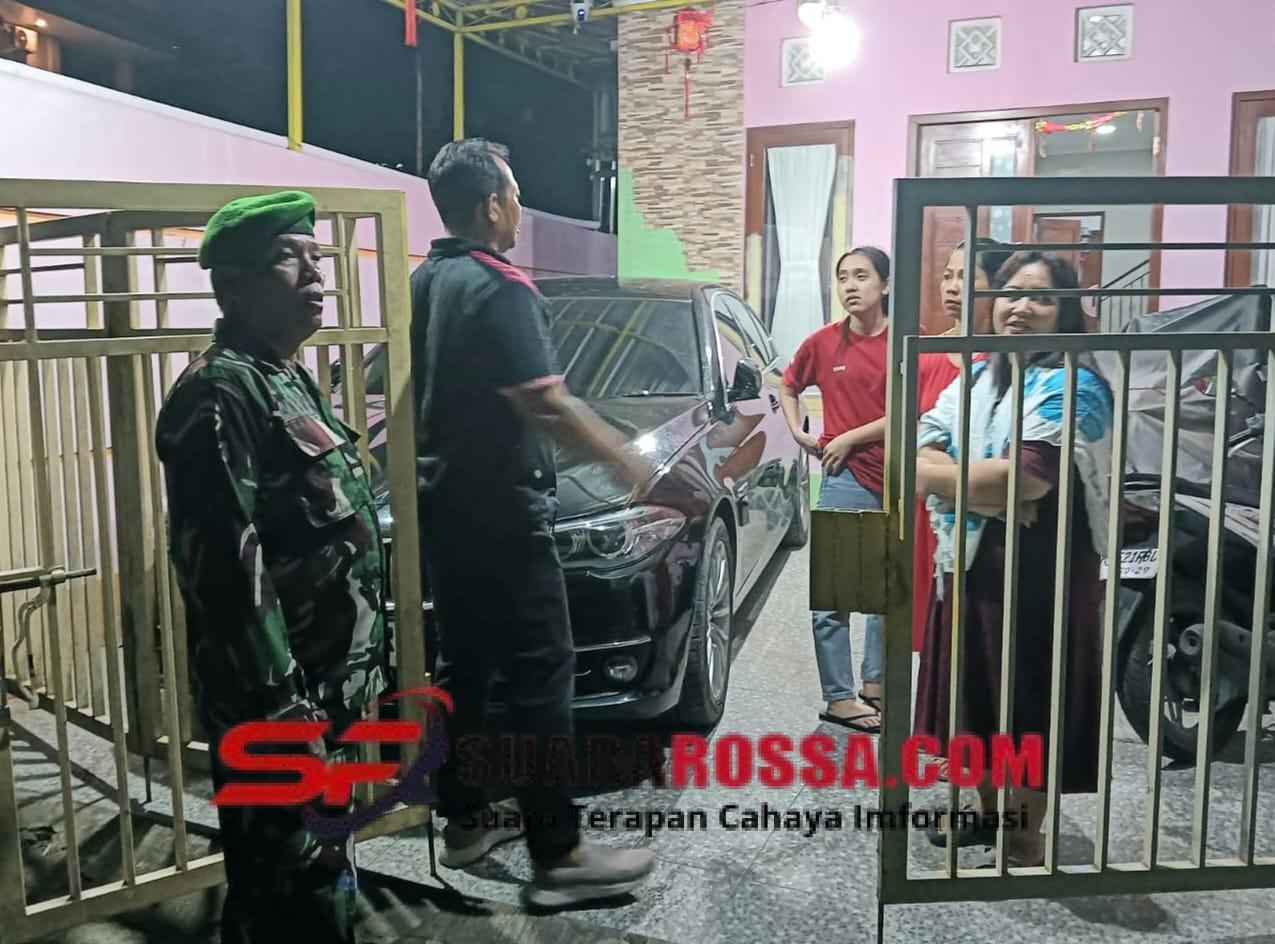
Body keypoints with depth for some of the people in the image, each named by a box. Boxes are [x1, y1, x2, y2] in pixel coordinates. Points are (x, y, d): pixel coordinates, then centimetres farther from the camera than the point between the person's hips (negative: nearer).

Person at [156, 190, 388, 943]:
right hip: (278, 702, -9)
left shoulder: (292, 383, 13)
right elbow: (228, 568, -24)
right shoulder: (219, 393, -17)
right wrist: (280, 707, -24)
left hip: (323, 691, 10)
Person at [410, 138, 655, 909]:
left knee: (465, 662, 16)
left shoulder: (423, 283, 11)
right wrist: (631, 464, -17)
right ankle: (558, 857, 1)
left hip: (442, 501, 9)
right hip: (499, 508, -9)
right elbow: (548, 407, -23)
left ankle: (466, 818, 27)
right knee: (540, 673, -4)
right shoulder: (499, 288, -17)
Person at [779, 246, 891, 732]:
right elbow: (787, 387, 18)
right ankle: (838, 697, 7)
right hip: (845, 480, -1)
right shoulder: (823, 342, 2)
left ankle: (874, 684, 29)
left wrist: (850, 438, -11)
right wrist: (799, 434, 5)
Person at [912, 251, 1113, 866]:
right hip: (969, 564, 7)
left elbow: (1028, 477, -26)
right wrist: (992, 491, -18)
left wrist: (946, 474, -11)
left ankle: (1024, 842, 24)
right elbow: (917, 461, -2)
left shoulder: (1072, 386, -12)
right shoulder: (973, 380, 10)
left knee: (1027, 706, 5)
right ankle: (988, 813, 39)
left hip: (1039, 571, -7)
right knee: (977, 697, 19)